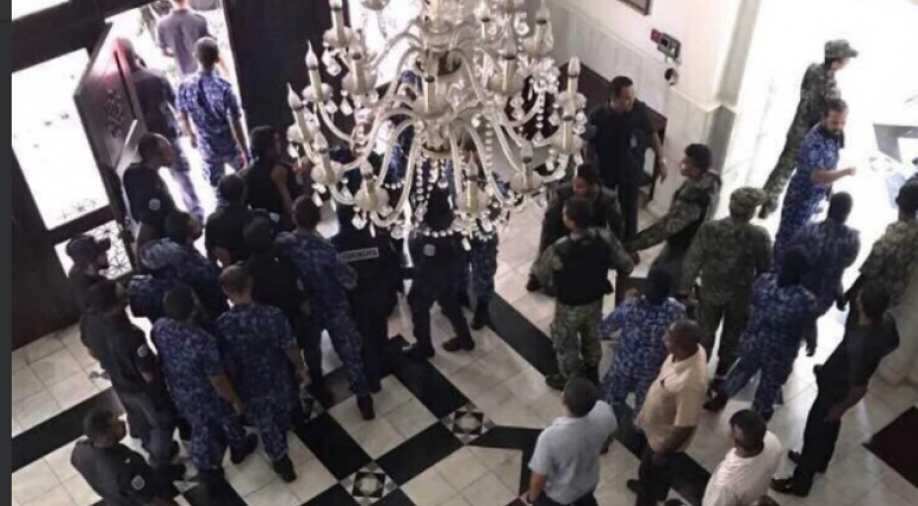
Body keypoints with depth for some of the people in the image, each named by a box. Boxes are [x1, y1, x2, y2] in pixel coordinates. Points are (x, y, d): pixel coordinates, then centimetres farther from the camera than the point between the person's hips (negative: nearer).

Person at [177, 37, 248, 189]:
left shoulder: (185, 87, -12)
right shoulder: (223, 87, -25)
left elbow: (183, 117, 3)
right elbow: (235, 124, -22)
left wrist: (191, 136, 23)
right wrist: (245, 152, -12)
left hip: (208, 149, 3)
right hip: (231, 146, -3)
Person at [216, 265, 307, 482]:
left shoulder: (222, 324, -27)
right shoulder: (273, 315, -29)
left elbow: (225, 363, -13)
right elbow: (290, 348, -16)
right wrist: (300, 368, 6)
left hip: (250, 387, -1)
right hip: (278, 380, 1)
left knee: (266, 426, 24)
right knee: (282, 418, 33)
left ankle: (282, 463, 43)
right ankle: (282, 447, 62)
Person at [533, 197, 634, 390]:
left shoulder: (558, 250, -37)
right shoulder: (605, 239, -25)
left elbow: (541, 274, -17)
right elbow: (627, 265, -11)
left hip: (570, 306, -4)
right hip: (596, 300, 5)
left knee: (565, 342, 25)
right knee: (592, 337, 32)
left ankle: (569, 379, 47)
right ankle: (592, 373, 55)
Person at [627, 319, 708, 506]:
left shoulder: (691, 383, -45)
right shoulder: (690, 350, -19)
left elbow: (685, 427, -32)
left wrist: (663, 452, -16)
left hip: (665, 437, -8)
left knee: (655, 471, 21)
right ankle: (646, 485, 63)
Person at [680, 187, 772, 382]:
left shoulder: (709, 229, -20)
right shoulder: (760, 236, -22)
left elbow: (693, 261, -13)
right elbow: (765, 270, -10)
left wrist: (685, 289, -1)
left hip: (711, 292, 1)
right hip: (741, 296, -1)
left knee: (704, 334, 22)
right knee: (731, 338, 22)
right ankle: (722, 376, 38)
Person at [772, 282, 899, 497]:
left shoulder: (859, 345, -44)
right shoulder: (886, 321, -21)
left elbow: (859, 388, -32)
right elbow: (893, 343, 3)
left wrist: (840, 408, -14)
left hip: (836, 392, -8)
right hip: (839, 382, 8)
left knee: (814, 434, 16)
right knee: (830, 428, 32)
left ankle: (800, 483, 39)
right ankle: (818, 462, 59)